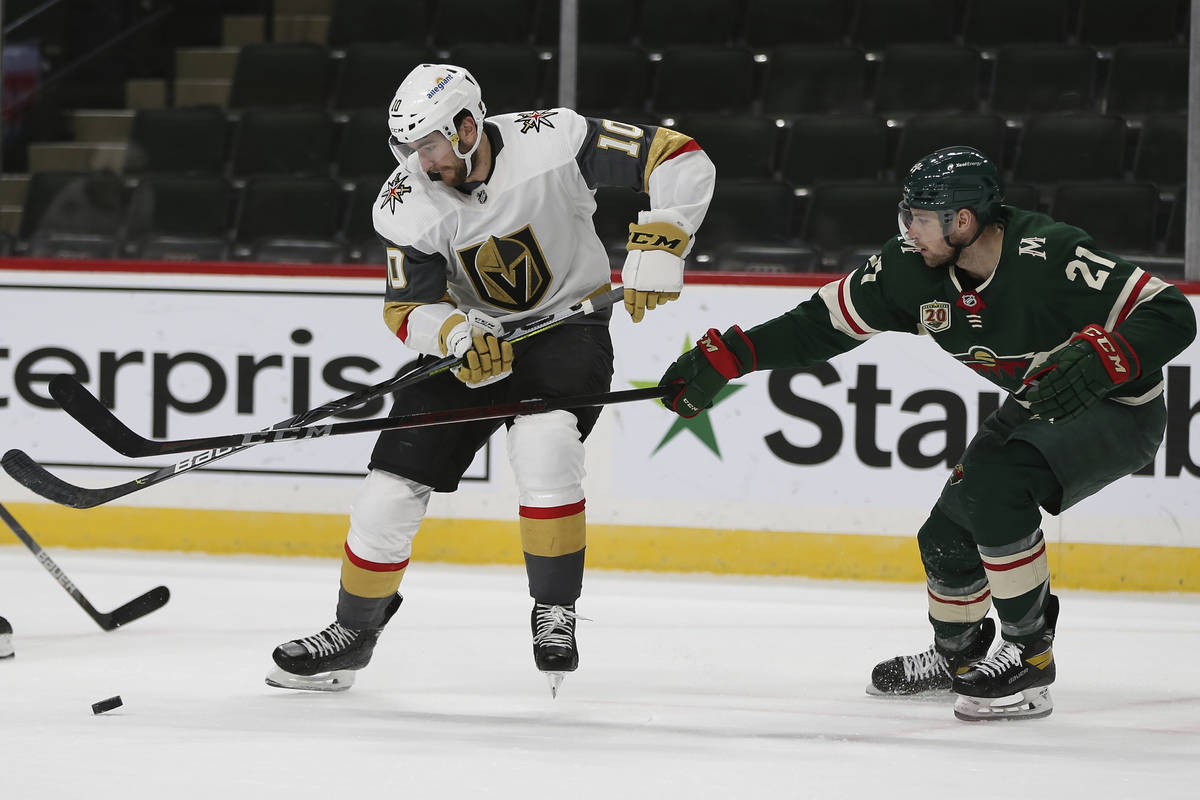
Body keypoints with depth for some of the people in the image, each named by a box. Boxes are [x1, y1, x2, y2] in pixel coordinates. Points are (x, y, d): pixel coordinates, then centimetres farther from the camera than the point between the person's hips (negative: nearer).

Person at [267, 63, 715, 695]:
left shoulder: (551, 141, -24)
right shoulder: (407, 205, -14)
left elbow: (681, 158, -21)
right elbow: (408, 308, -11)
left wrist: (659, 242, -32)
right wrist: (455, 334, -33)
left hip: (568, 324, -3)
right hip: (473, 339, 3)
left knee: (543, 442, -33)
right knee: (394, 482, -4)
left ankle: (554, 611, -15)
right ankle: (353, 633, 19)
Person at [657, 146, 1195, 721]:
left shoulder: (1049, 258, -32)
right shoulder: (913, 269, -12)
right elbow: (824, 322, -4)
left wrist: (1097, 360, -47)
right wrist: (720, 360, -10)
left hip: (1120, 409, -8)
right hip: (1037, 409, 8)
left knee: (993, 483, -29)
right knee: (948, 533, 5)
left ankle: (1030, 653, -17)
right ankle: (957, 656, 35)